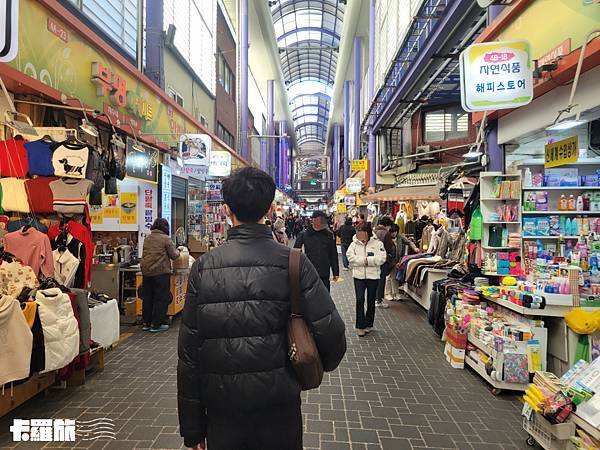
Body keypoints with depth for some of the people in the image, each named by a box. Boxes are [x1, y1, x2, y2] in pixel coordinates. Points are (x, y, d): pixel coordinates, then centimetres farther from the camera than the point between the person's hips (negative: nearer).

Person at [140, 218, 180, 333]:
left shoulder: (147, 238, 11)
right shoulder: (166, 239, -7)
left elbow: (145, 254, 19)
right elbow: (174, 255, -7)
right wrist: (177, 252, 15)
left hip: (146, 271, 6)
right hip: (161, 272, -6)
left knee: (147, 298, 14)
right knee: (161, 298, 2)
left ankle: (146, 323, 21)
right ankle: (156, 324, 4)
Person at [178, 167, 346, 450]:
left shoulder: (204, 267, -9)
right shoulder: (293, 263, -13)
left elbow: (188, 353, -7)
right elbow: (331, 332, -15)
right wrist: (324, 363, 10)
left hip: (222, 408, 1)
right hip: (278, 406, 0)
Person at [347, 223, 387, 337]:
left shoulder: (378, 243, -4)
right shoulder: (354, 244, 2)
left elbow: (381, 258, -15)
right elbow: (351, 257, -10)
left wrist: (366, 260, -19)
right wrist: (364, 260, -19)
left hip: (373, 276, 0)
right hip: (359, 275, 0)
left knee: (371, 301, 12)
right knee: (360, 300, -5)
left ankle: (368, 325, 27)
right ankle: (360, 326, 4)